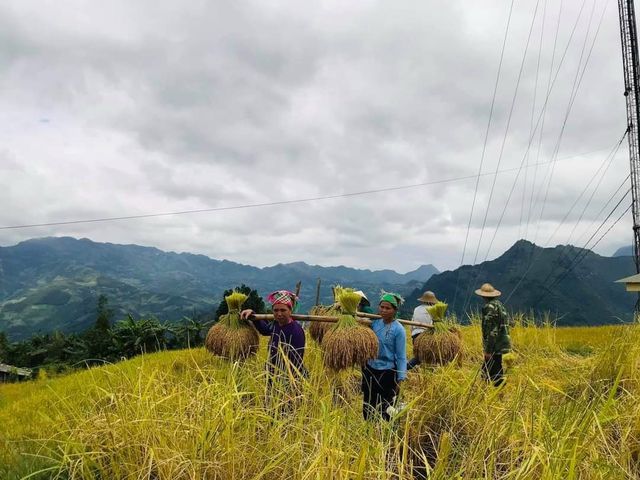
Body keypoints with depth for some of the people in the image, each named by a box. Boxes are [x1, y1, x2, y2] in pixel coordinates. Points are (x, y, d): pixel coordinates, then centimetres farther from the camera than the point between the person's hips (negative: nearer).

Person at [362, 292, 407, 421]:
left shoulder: (398, 329, -13)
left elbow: (401, 357, -11)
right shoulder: (375, 322, 0)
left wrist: (400, 380, -13)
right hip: (369, 369, 5)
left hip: (387, 372, -5)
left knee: (384, 410, 7)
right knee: (367, 407, 16)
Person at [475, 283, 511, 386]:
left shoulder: (489, 307, -17)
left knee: (494, 372, -3)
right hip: (501, 343, 10)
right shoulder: (499, 304, 12)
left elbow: (491, 330, -22)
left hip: (495, 346, -10)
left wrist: (488, 349, -19)